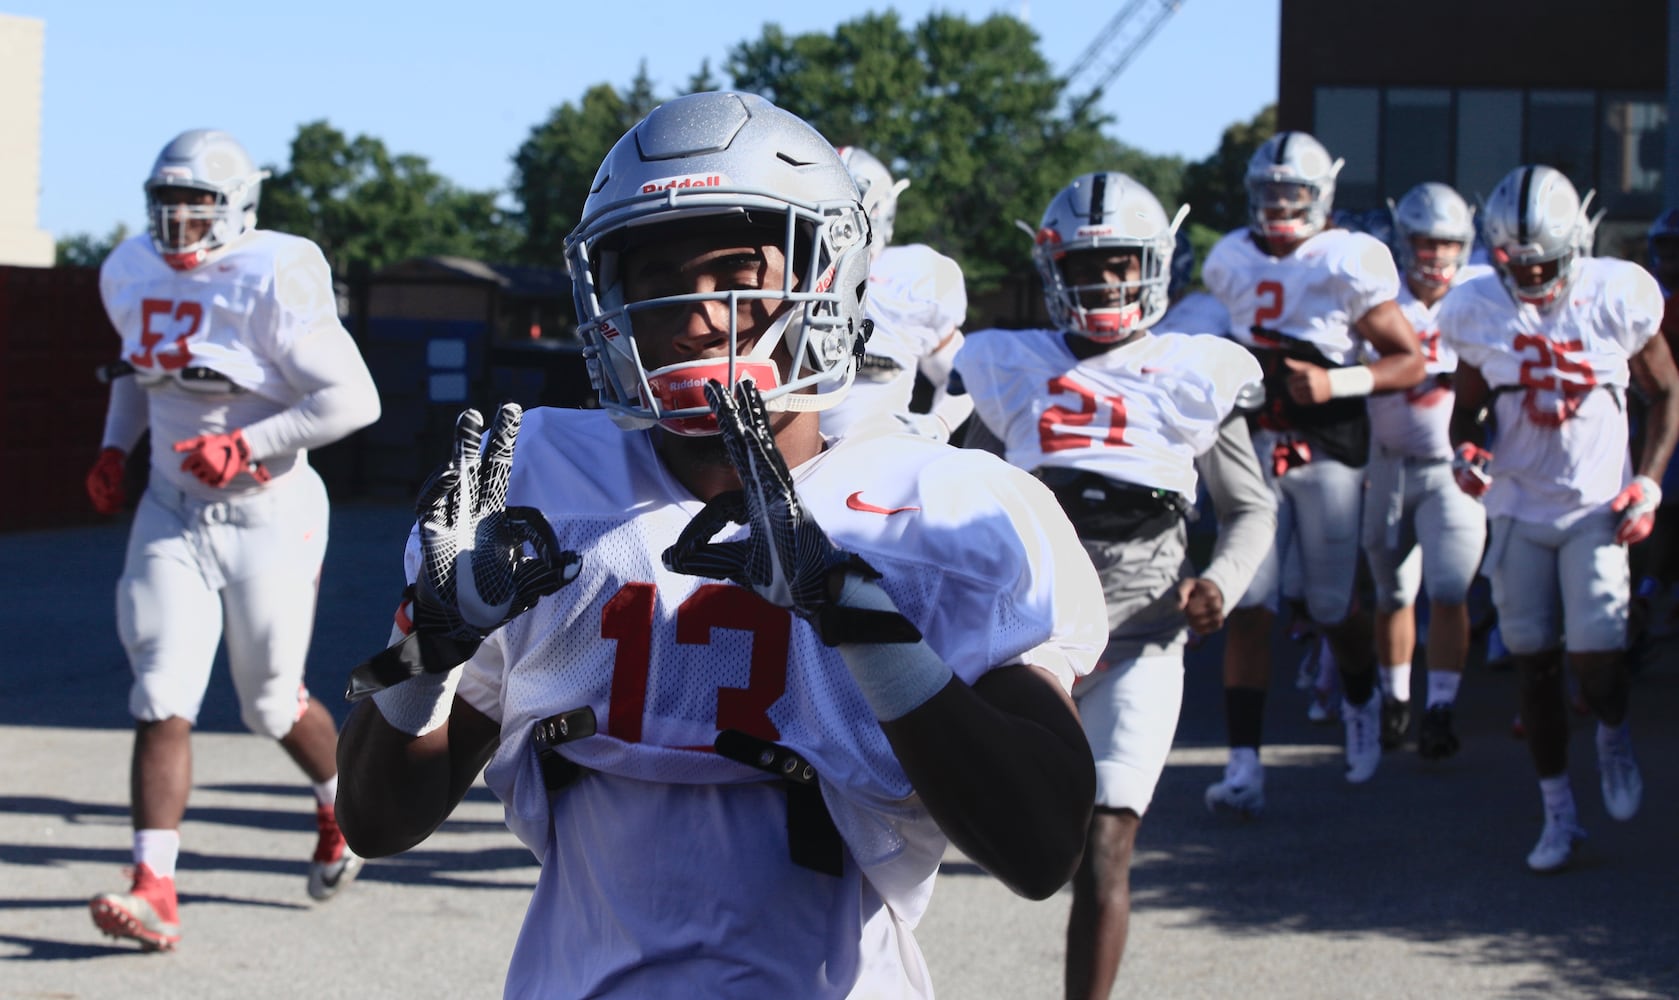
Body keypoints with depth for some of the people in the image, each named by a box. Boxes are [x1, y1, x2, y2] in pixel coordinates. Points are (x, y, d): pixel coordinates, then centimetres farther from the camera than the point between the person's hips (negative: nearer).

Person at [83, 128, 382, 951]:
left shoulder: (273, 282, -19)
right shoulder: (131, 275, 3)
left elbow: (354, 399, -20)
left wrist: (247, 444, -23)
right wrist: (114, 448, 10)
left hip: (266, 518, -4)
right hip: (172, 512, 5)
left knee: (273, 704, 10)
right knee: (161, 697, -8)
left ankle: (344, 800, 42)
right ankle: (153, 891, -10)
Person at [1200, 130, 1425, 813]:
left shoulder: (1348, 265, -9)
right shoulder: (1231, 262, 7)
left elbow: (1410, 362, -9)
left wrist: (1336, 383, -22)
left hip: (1327, 453, -3)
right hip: (1254, 447, 3)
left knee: (1330, 607, 7)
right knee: (1248, 604, -6)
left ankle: (1361, 704, 40)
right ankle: (1244, 765, -9)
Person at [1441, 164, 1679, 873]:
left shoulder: (1618, 296, -10)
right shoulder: (1478, 309, -5)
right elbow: (1468, 407, 8)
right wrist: (1466, 450, -14)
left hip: (1597, 507, -2)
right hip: (1519, 509, 2)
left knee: (1596, 659, -13)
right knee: (1535, 663, 4)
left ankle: (1614, 737, 23)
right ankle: (1558, 814, 18)